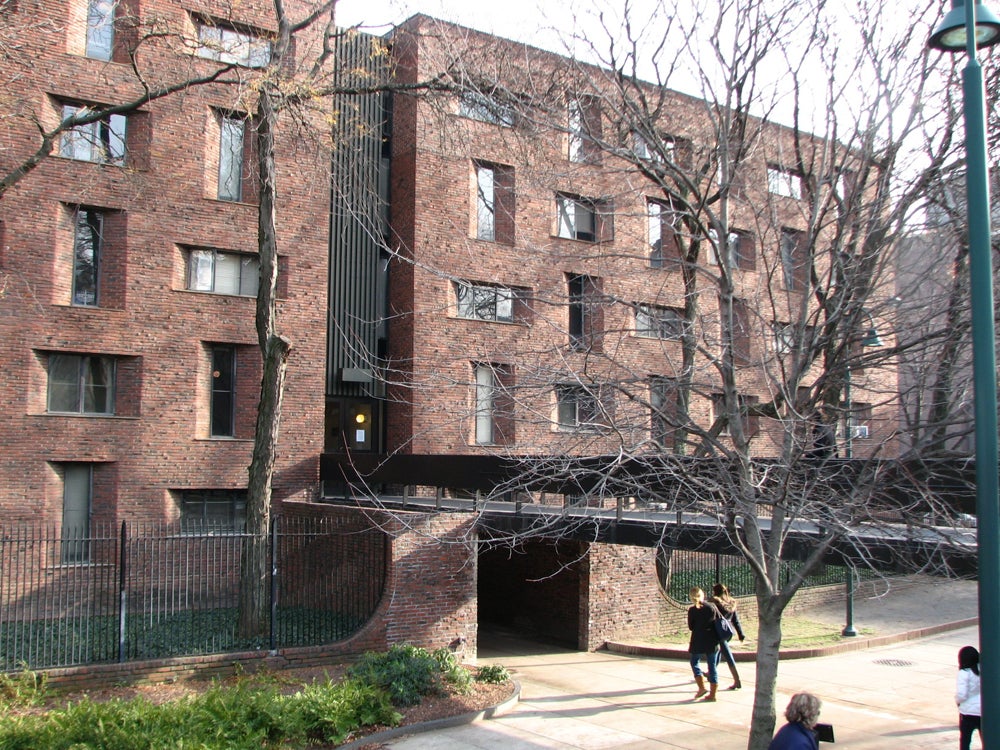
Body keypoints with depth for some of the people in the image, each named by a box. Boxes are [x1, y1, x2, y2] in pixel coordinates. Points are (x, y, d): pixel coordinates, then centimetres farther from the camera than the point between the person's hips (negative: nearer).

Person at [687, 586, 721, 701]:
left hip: (698, 641, -2)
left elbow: (690, 627, -2)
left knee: (694, 662, 17)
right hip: (712, 640, 2)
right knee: (712, 666, 9)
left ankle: (702, 687, 3)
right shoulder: (712, 606, -3)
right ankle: (712, 694, 10)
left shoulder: (692, 610, -8)